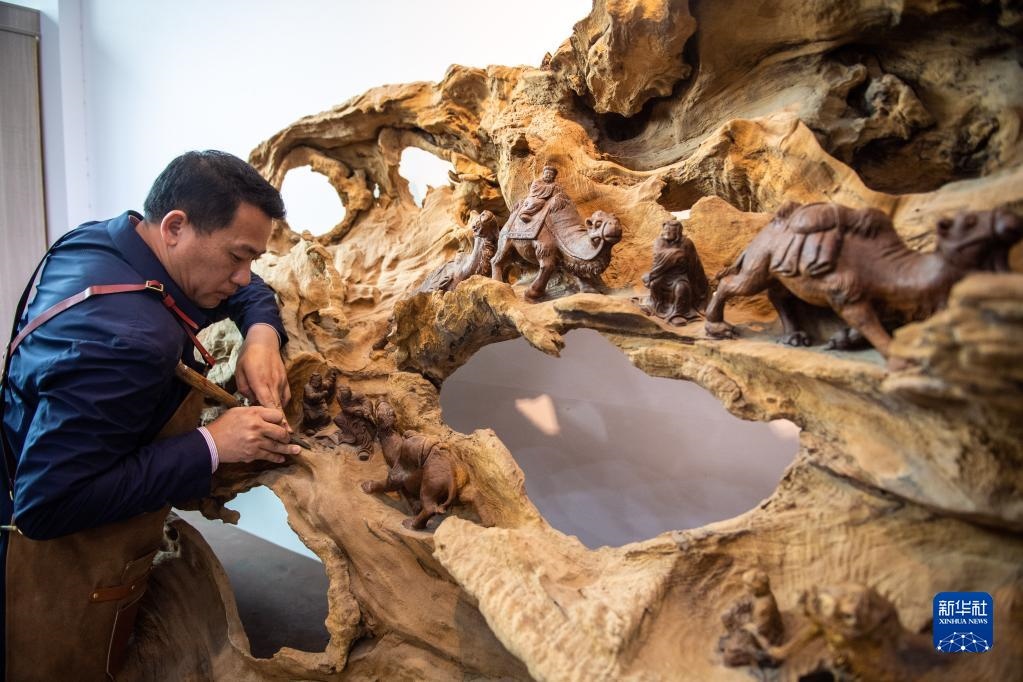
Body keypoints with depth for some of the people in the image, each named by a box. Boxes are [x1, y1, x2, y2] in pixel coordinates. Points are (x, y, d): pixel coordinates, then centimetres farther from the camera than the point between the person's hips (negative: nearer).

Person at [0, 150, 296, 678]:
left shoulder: (103, 238, -4)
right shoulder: (121, 338, -33)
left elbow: (249, 292, 9)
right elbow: (46, 503, -33)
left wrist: (261, 335, -12)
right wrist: (213, 446, -30)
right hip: (59, 580, -8)